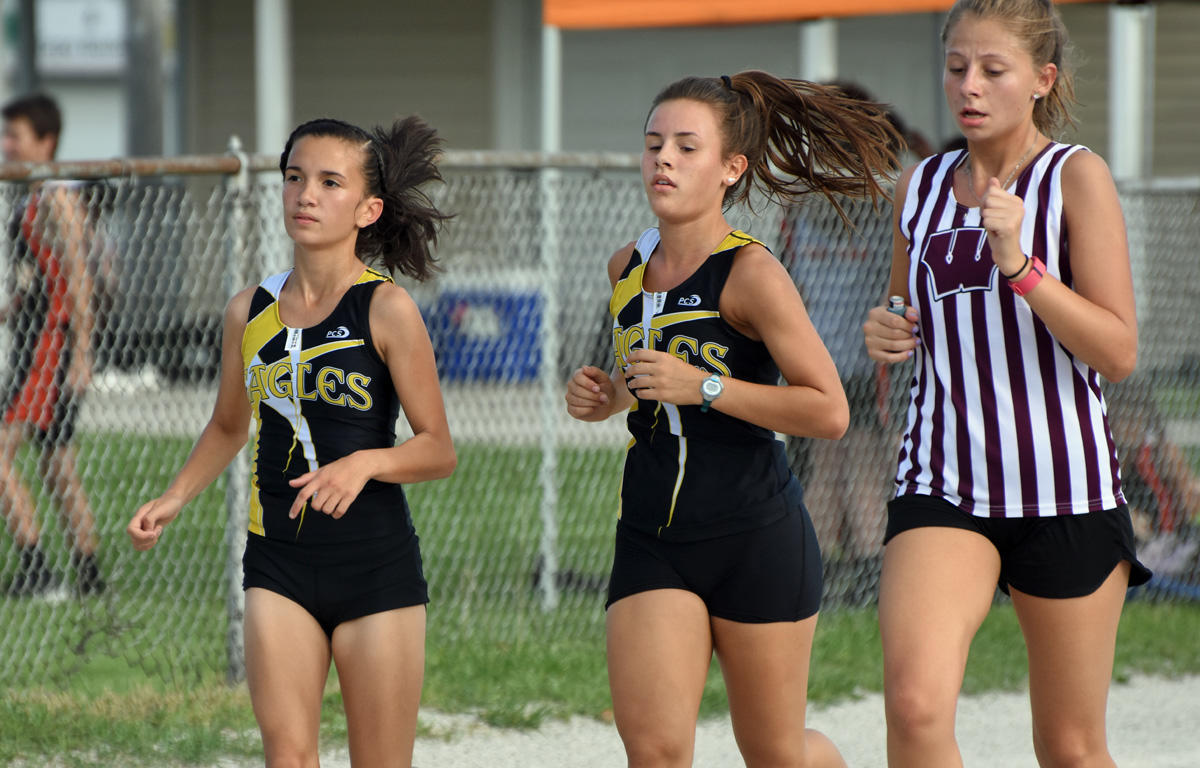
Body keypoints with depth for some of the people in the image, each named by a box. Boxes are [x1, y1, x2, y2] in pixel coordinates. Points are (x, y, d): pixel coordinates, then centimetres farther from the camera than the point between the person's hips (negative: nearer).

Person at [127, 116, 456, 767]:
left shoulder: (386, 309, -8)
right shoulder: (249, 311, 5)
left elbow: (438, 450, -6)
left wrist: (363, 462, -23)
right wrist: (171, 501, 12)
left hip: (378, 565, -3)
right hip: (277, 564, 3)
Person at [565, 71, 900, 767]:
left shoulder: (751, 273, -13)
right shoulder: (628, 269, 7)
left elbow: (829, 411, -16)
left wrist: (704, 387, -20)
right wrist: (608, 395, 6)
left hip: (756, 535, -5)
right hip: (652, 539, 5)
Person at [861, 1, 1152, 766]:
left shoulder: (1078, 177, -4)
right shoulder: (920, 187, 10)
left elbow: (1119, 351, -10)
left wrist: (1019, 265, -21)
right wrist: (886, 333, 3)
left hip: (1063, 486, -3)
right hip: (941, 484, 3)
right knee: (915, 705, -22)